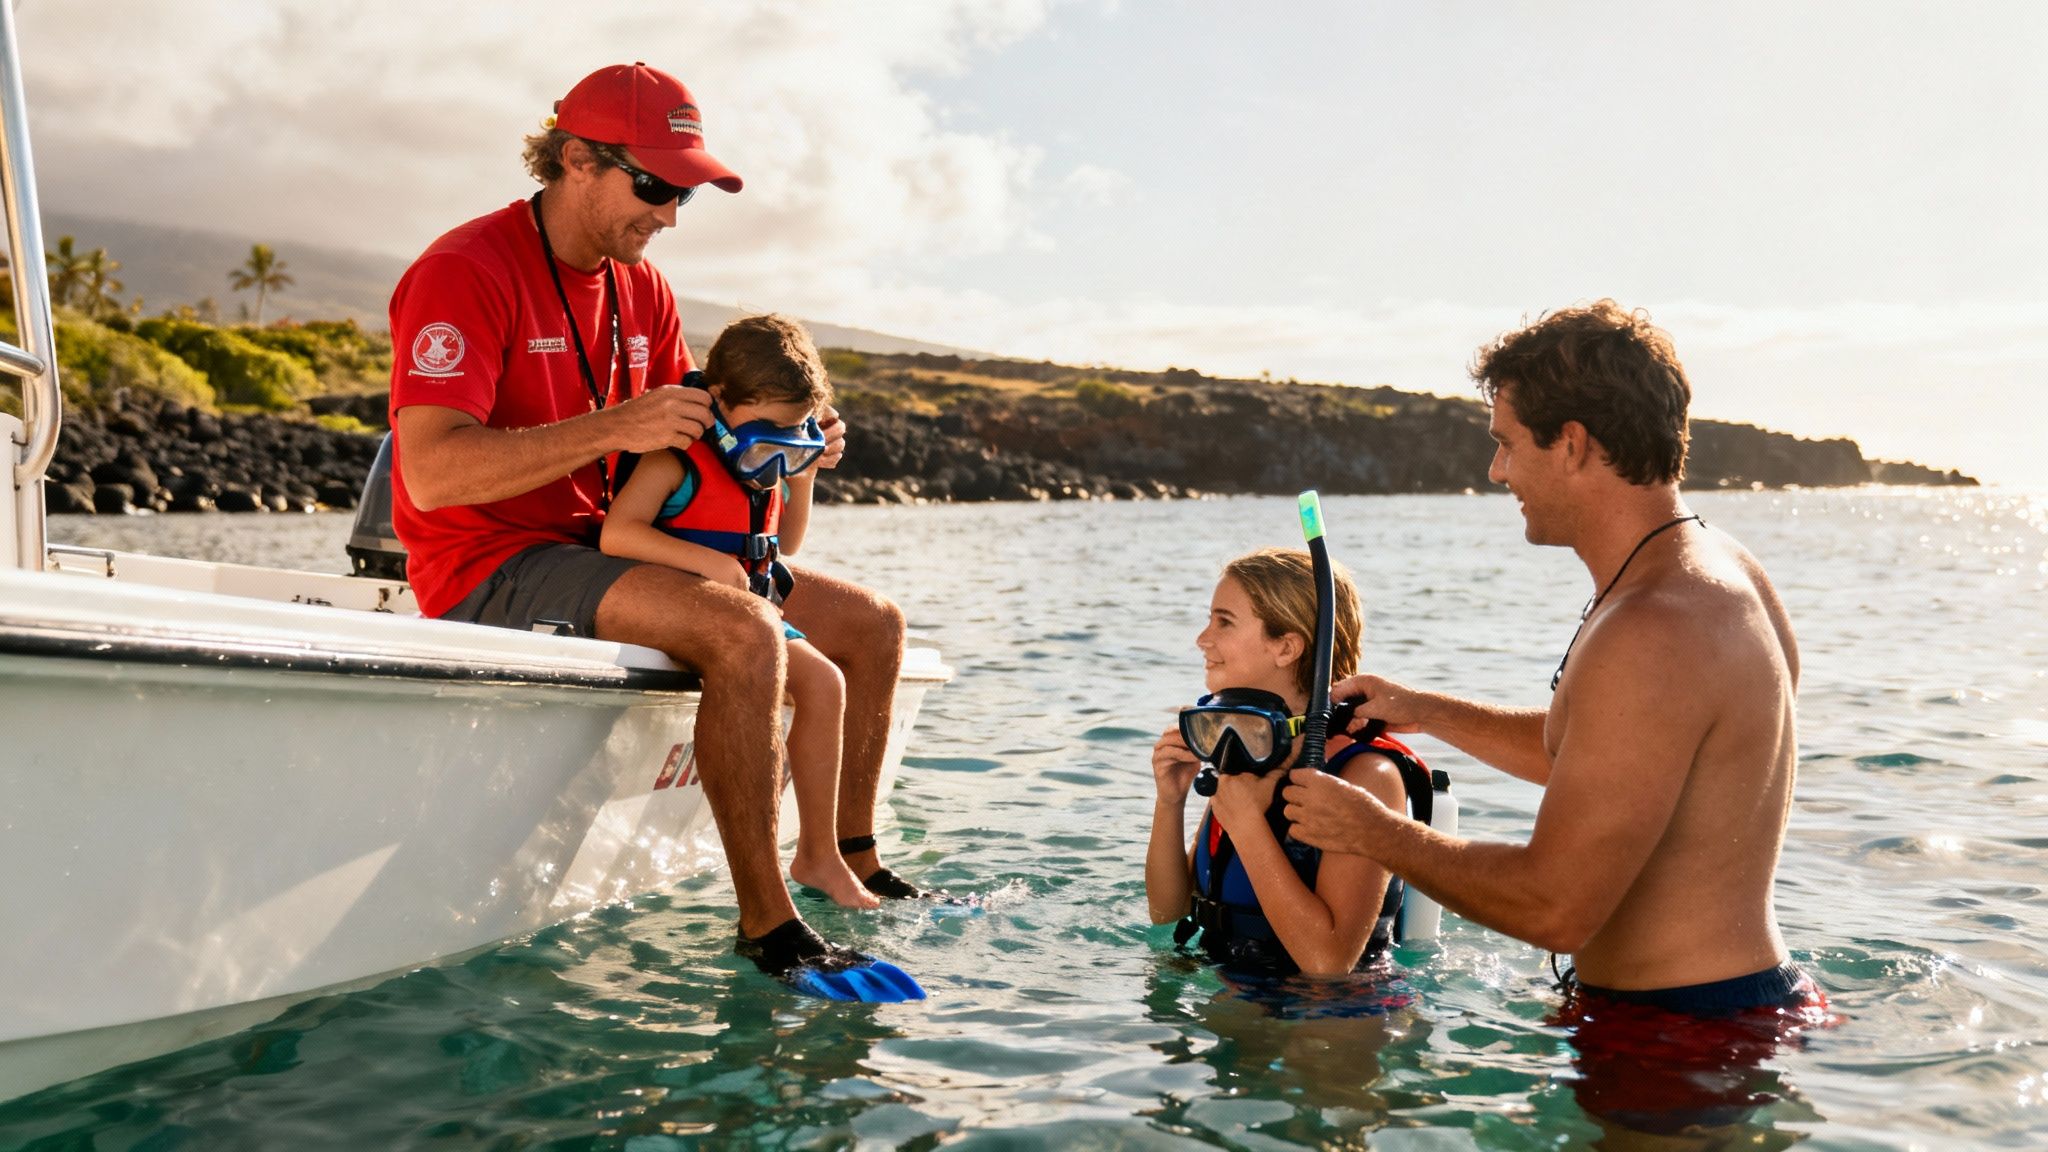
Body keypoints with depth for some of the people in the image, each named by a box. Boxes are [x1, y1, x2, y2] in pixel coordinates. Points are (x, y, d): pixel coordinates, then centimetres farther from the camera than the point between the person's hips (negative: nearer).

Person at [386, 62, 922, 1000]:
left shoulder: (643, 292, 11)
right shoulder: (465, 272, -13)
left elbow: (683, 452, 14)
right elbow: (432, 473, -25)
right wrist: (612, 427, -33)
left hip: (606, 551, 9)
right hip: (494, 570, -8)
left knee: (870, 624, 3)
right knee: (743, 629, -33)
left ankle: (853, 868, 12)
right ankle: (763, 921, -24)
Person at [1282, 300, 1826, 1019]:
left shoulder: (1651, 638, -26)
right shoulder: (1721, 571, 7)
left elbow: (1557, 909, -25)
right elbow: (1596, 758, 22)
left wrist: (1376, 834, -12)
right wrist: (1426, 712, 19)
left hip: (1689, 1029, -9)